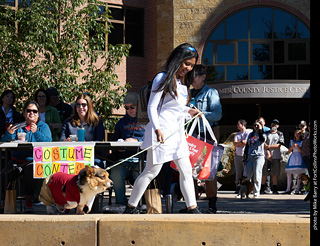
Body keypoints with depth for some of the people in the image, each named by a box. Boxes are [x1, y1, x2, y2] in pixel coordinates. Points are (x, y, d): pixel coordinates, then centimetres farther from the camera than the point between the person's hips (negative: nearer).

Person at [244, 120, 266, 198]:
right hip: (250, 157, 4)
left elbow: (262, 140, -18)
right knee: (247, 175, -2)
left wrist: (260, 130, -11)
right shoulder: (251, 134, 19)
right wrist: (245, 155, 16)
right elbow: (247, 145, 23)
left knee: (257, 176, -7)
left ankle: (256, 193, -3)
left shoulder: (262, 134, 6)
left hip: (259, 156, -4)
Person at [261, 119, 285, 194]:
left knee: (275, 173, 1)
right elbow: (263, 144, 2)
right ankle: (262, 189, 4)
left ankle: (274, 189, 7)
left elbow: (279, 145, -3)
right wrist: (268, 152, -12)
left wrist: (269, 146, -12)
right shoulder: (266, 133, 11)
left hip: (276, 156, 0)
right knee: (264, 173, -1)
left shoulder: (280, 134, 8)